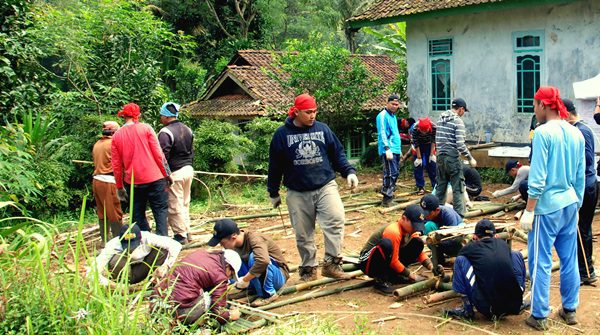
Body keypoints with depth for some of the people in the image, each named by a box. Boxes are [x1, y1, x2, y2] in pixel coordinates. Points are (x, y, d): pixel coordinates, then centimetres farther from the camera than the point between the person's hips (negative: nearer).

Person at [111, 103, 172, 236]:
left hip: (133, 182, 3)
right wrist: (167, 174, 0)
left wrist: (120, 186, 14)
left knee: (138, 215, 13)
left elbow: (116, 165, 6)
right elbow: (158, 153, -7)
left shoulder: (116, 136, 4)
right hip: (154, 178, -2)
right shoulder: (146, 128, -3)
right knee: (160, 210, 3)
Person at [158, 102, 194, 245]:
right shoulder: (187, 130, 10)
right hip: (188, 169, 8)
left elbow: (163, 156, -19)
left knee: (175, 206, 1)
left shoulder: (165, 132, -16)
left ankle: (181, 235, 5)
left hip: (175, 173, -8)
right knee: (185, 203, 17)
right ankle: (186, 232, 23)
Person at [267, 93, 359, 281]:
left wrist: (349, 171, -4)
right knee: (303, 234, 5)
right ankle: (308, 268, 20)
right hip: (297, 193, 0)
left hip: (326, 186, 1)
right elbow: (275, 166, 6)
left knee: (336, 219, -19)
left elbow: (338, 154, 11)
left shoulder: (323, 129, 6)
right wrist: (273, 193, 9)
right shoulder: (282, 134, 1)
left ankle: (331, 263, -11)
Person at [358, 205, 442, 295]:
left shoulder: (410, 230, -1)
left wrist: (431, 267, -9)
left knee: (417, 243, -4)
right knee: (386, 243, -40)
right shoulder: (393, 232, -27)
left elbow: (419, 251, 7)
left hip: (389, 262, 8)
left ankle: (394, 275, 2)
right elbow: (393, 262, -24)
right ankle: (380, 280, -21)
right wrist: (410, 275, -16)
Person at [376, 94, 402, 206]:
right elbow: (382, 133, -17)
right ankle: (387, 199, -14)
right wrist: (387, 149, -26)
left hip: (395, 150, 9)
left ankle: (389, 194, 21)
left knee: (394, 174, 12)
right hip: (388, 150, -9)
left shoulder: (393, 116, 20)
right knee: (391, 174, -15)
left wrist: (399, 149, 26)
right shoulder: (383, 116, -8)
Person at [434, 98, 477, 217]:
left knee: (440, 186, 15)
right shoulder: (458, 121, -12)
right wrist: (470, 158, -8)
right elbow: (460, 145, -17)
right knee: (457, 188, 0)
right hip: (453, 158, -7)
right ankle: (459, 215, 1)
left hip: (440, 157, 7)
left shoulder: (441, 119, 9)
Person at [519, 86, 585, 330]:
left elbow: (537, 177, -16)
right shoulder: (576, 134, 7)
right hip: (570, 204, 7)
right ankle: (570, 309, 25)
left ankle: (540, 316, 7)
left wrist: (528, 211, -11)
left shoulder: (543, 132, -13)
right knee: (569, 259, 14)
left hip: (547, 205, -7)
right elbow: (581, 176, 13)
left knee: (541, 262, 1)